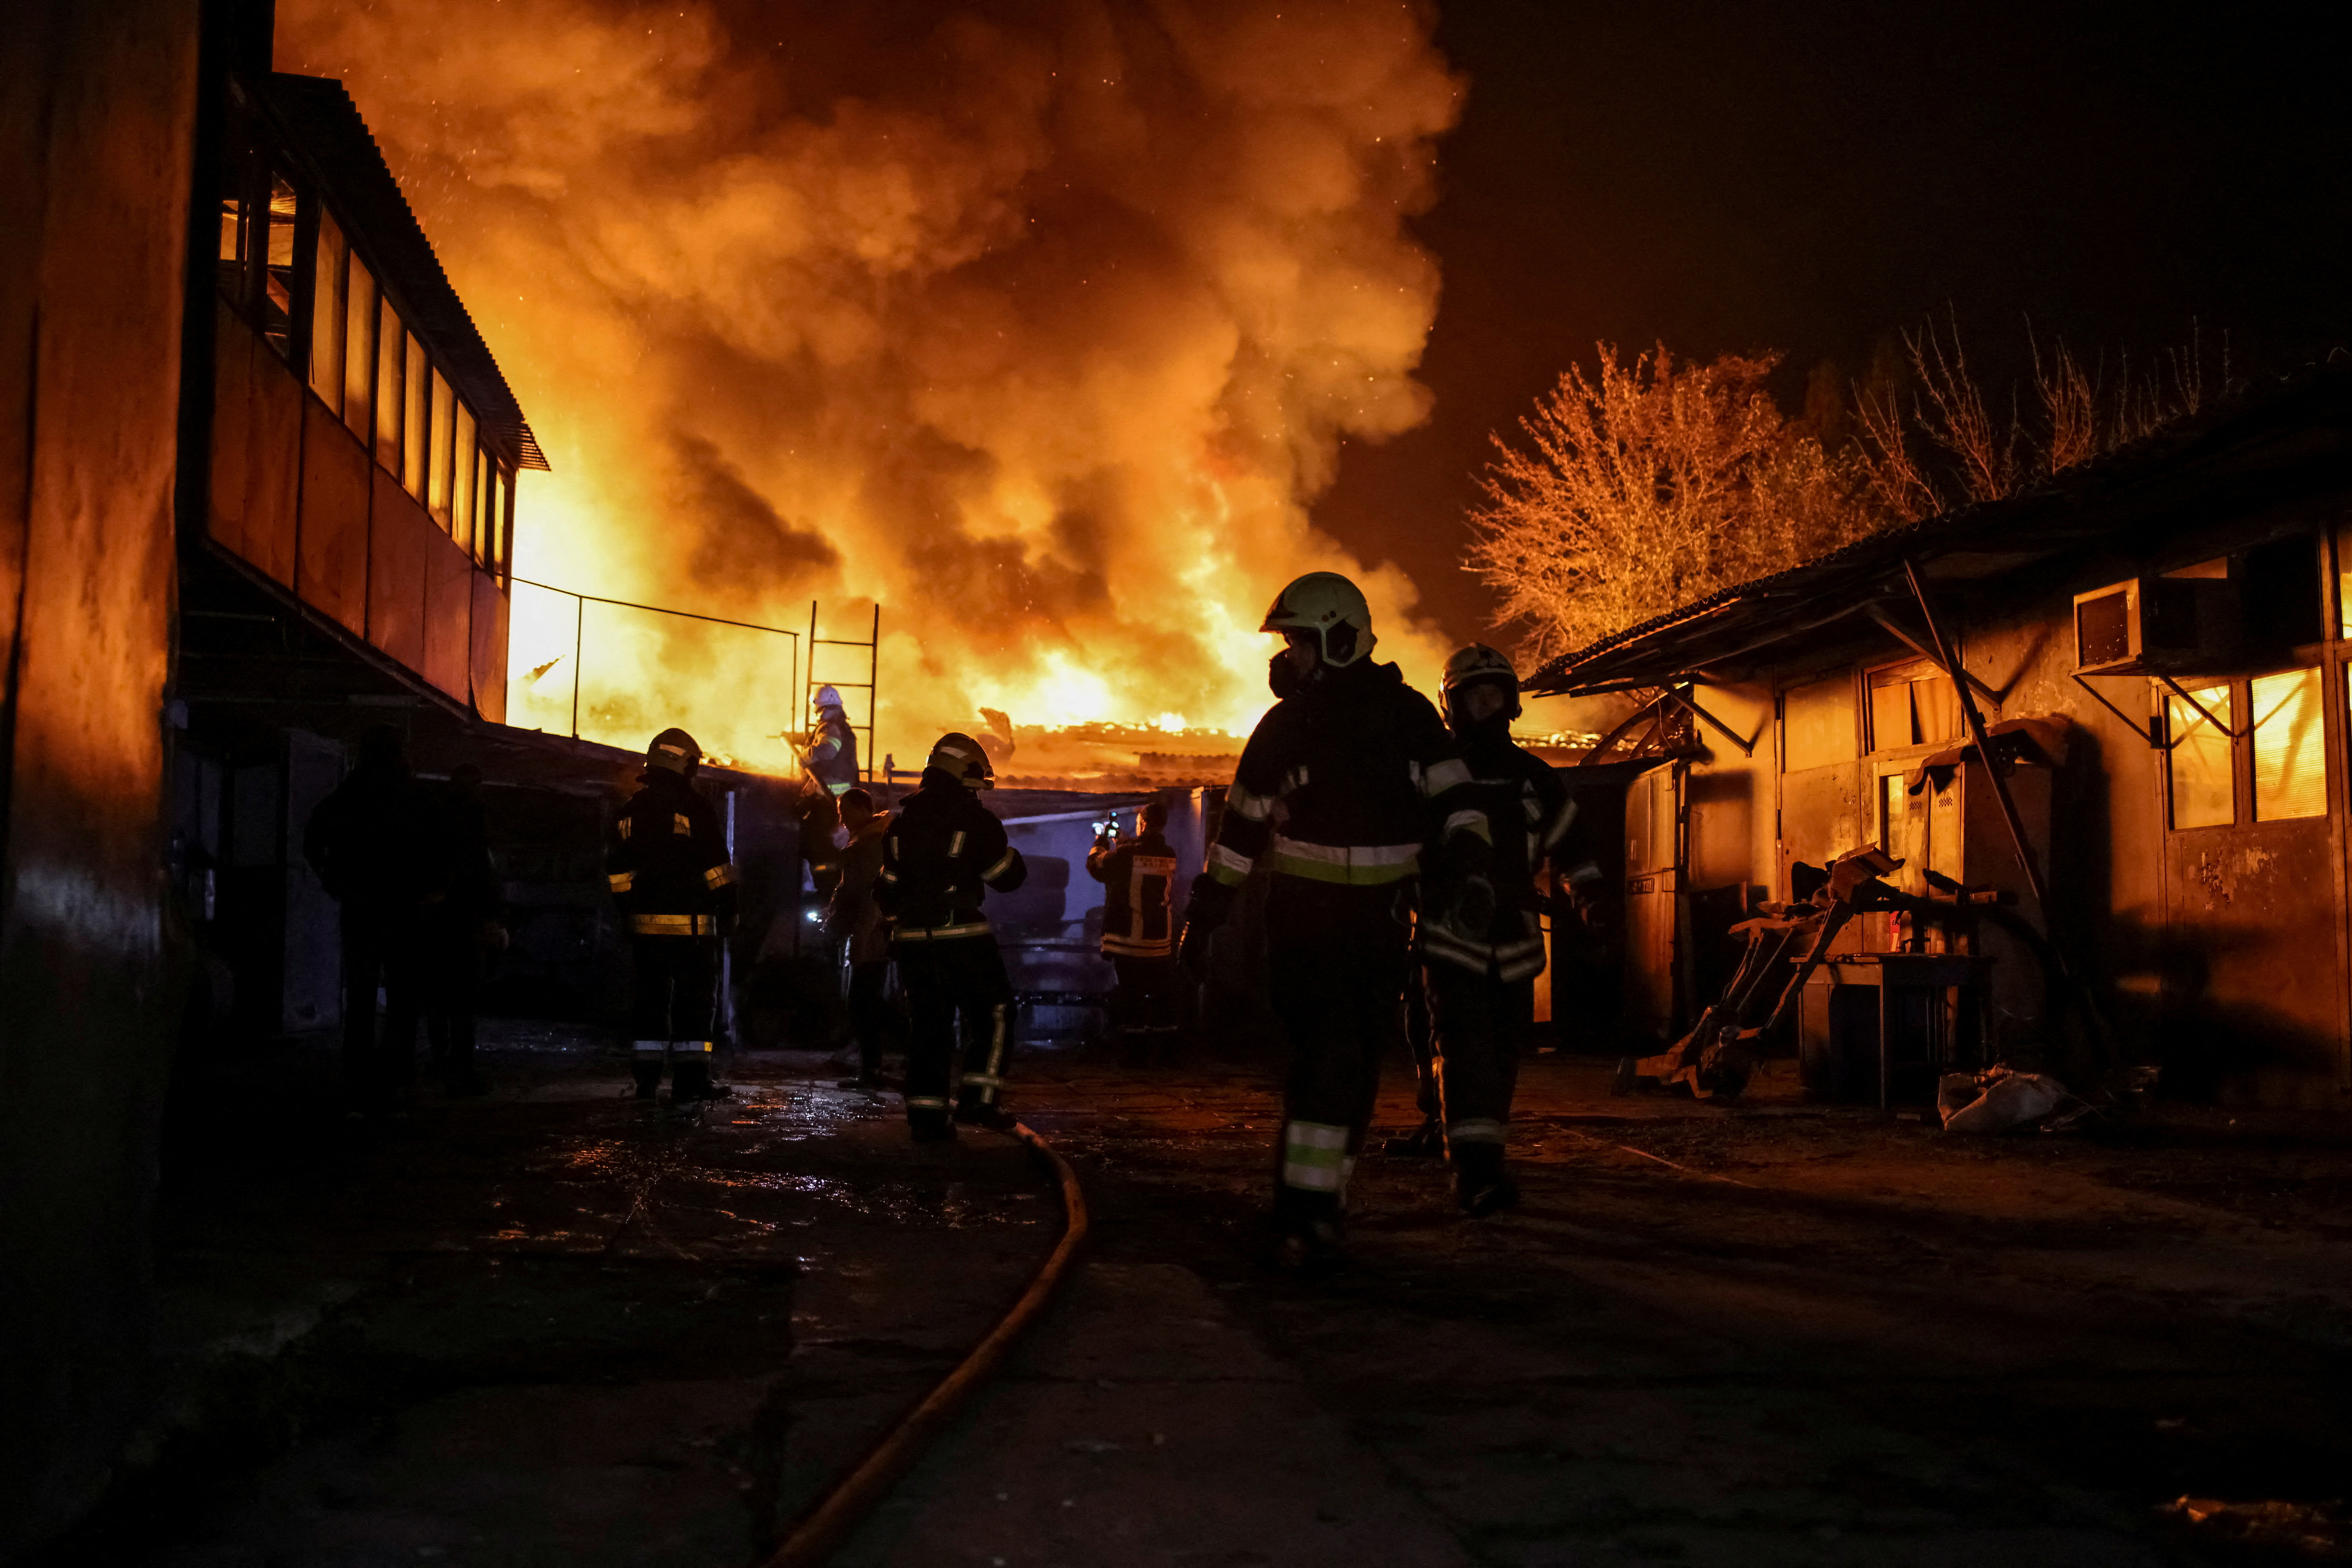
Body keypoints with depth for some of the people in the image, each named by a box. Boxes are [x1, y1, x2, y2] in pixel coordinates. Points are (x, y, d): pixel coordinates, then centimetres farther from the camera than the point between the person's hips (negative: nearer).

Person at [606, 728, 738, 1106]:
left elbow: (617, 869, 14)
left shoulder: (632, 810, 10)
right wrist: (728, 909, -1)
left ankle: (646, 1078, 12)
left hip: (646, 920, 5)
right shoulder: (694, 807, -7)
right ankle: (690, 1080, -4)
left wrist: (629, 911, 21)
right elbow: (716, 865, -9)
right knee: (696, 997, -1)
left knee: (650, 994, 11)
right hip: (690, 921, -5)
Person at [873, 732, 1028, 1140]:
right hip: (963, 938, -5)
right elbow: (1010, 877, 3)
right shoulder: (975, 820, -6)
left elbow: (886, 888, 14)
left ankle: (925, 1113, 6)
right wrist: (1000, 847, 20)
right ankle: (978, 1098, 1)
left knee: (928, 1022, 10)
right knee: (991, 1014, 9)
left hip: (913, 939, 5)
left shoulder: (901, 820, 10)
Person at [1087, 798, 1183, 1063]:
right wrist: (1121, 843, 28)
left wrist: (1101, 843, 18)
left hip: (1129, 941, -4)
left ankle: (1136, 1049, 5)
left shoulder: (1127, 853, -16)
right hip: (1161, 941, 4)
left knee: (1131, 995, 5)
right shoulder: (1169, 856, 0)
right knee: (1162, 995, 12)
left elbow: (1096, 866, 0)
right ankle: (1166, 1048, 16)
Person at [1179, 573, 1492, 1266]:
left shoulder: (1406, 715, 0)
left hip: (1378, 920, 0)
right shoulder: (1284, 724, 4)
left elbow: (1454, 798, -3)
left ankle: (1314, 1209, 3)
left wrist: (1470, 866, -21)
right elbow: (1241, 826, 8)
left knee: (1346, 1063, -4)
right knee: (1323, 1058, -5)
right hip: (1301, 915, 0)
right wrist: (1204, 916, 7)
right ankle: (1306, 1208, 1)